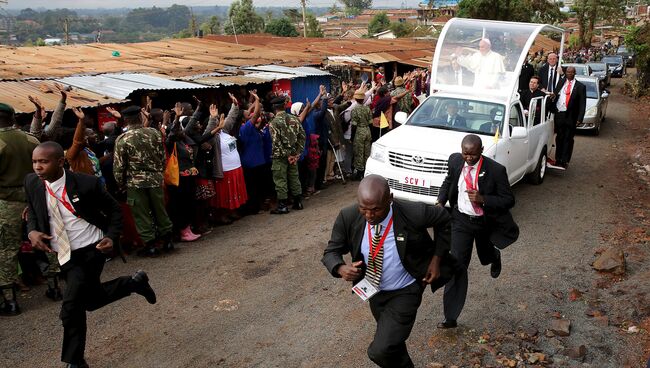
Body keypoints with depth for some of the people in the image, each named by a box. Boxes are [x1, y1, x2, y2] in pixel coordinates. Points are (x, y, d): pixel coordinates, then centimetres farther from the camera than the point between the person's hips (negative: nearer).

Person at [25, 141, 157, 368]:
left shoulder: (86, 183, -18)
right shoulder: (31, 183, -5)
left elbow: (114, 209, -3)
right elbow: (33, 209, 15)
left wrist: (112, 237, -17)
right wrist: (32, 231, -5)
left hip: (91, 249, -6)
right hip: (64, 255, 6)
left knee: (71, 307, -12)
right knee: (91, 300, 16)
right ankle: (135, 282, 39)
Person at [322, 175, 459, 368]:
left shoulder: (414, 213, -29)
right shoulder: (348, 217, -21)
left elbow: (444, 219, -8)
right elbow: (331, 251, -8)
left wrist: (437, 258, -10)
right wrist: (341, 268, -30)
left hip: (405, 292, -4)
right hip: (374, 291, 4)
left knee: (380, 351, -15)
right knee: (391, 341, 27)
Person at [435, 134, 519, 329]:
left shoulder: (496, 170, -22)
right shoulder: (455, 160, -10)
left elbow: (509, 200, -17)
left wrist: (482, 199, -32)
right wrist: (441, 201, -3)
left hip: (485, 222, -1)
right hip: (461, 220, 1)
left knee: (485, 257, 25)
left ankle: (494, 256, 68)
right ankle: (450, 317, -1)